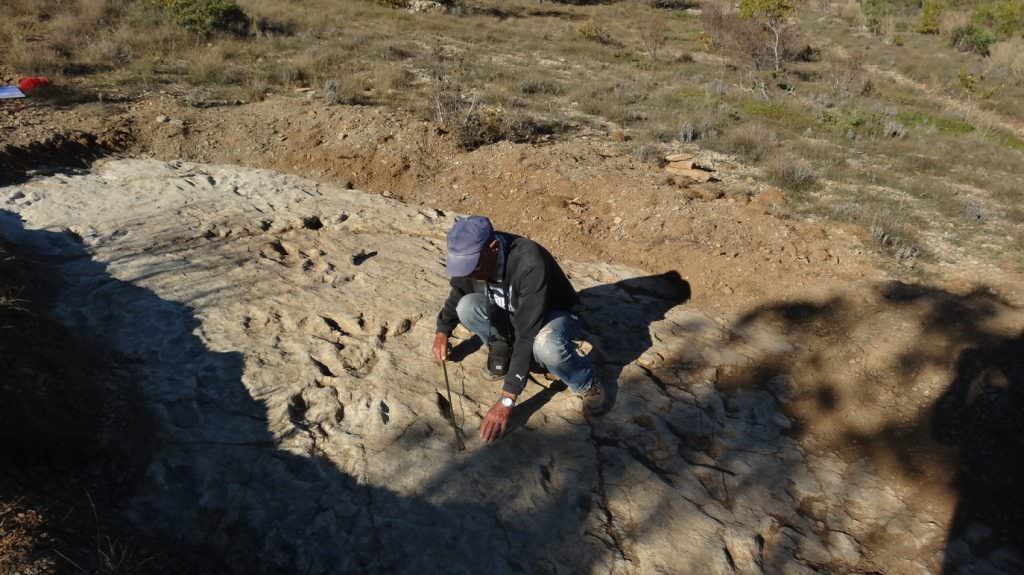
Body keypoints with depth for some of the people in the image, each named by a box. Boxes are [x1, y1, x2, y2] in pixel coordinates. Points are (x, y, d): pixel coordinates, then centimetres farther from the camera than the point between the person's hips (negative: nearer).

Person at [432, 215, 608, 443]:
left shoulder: (530, 263, -38)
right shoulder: (470, 257, -18)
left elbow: (527, 335, -40)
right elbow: (457, 294, 8)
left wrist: (507, 400, -41)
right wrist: (442, 330, 0)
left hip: (553, 314, -5)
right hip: (510, 314, 5)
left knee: (546, 347, -41)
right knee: (467, 306, -25)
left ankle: (586, 383, -9)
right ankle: (503, 352, 3)